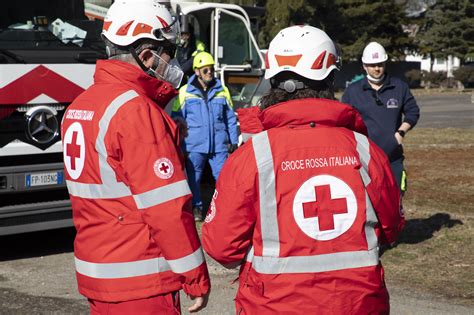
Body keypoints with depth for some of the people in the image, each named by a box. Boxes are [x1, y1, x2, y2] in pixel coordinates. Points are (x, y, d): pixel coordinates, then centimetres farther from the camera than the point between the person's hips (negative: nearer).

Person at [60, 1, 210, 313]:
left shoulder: (80, 105, 10)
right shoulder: (134, 110, -18)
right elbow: (166, 206, -19)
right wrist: (196, 277, -13)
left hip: (95, 274, 9)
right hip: (140, 285, -9)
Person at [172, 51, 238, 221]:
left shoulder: (222, 91, 9)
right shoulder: (185, 92, 1)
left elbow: (230, 118, 14)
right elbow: (176, 118, 5)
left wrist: (233, 140, 11)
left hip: (219, 144, 1)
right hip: (195, 145, -1)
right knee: (193, 177, 5)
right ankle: (196, 208, 21)